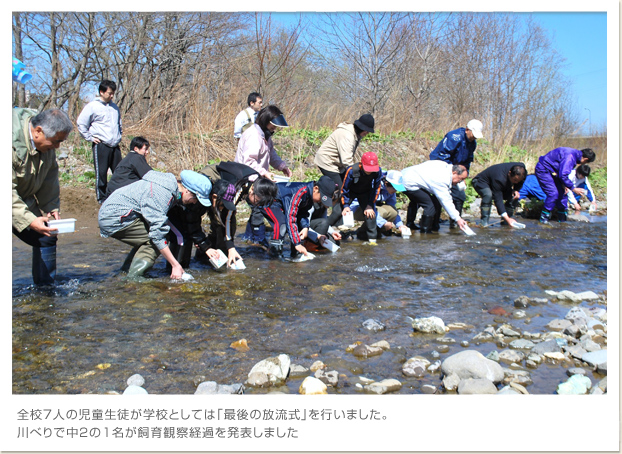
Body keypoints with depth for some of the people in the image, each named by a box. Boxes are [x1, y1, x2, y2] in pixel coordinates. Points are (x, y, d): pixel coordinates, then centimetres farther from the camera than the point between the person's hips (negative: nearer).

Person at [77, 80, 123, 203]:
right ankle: (102, 197, 7)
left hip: (115, 145, 6)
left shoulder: (114, 107, 16)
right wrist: (90, 138, -5)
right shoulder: (92, 106, -3)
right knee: (101, 173, -2)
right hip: (101, 145, -6)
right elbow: (81, 123, -3)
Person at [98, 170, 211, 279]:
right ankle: (132, 279, -16)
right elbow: (158, 234, -27)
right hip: (115, 219, -10)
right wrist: (175, 265, -24)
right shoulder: (160, 194, -25)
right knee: (155, 239, -17)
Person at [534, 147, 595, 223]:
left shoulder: (574, 154, 4)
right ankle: (544, 218, -6)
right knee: (553, 193, -18)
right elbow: (563, 175, -30)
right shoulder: (570, 157, -27)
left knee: (562, 192, 8)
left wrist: (563, 185, -1)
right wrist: (573, 189, -21)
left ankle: (562, 217, 17)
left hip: (551, 171, 10)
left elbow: (563, 173, 12)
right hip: (543, 170, -10)